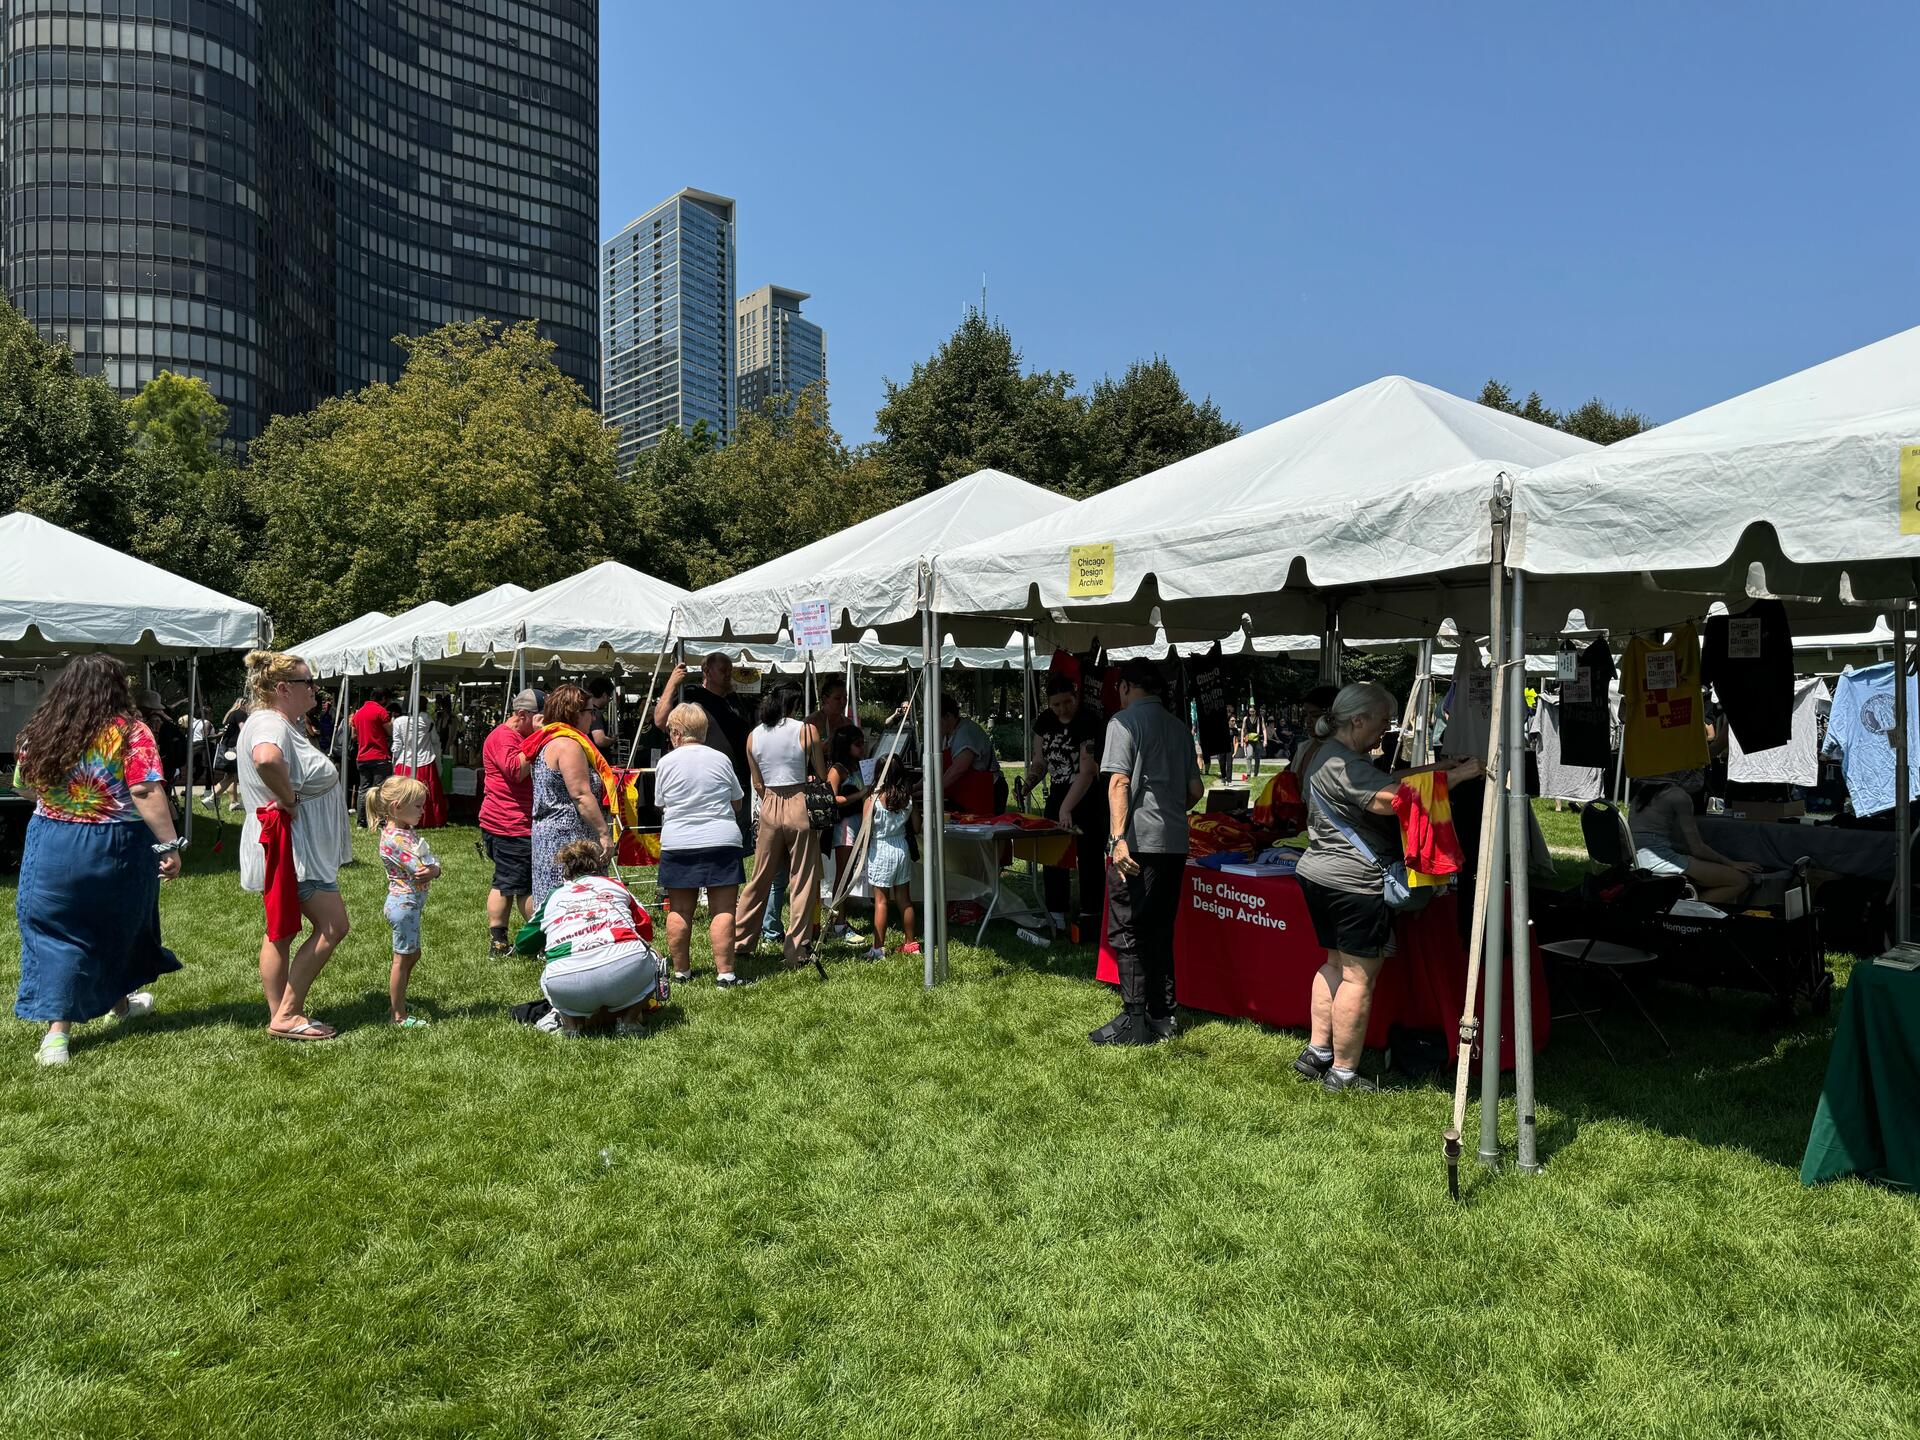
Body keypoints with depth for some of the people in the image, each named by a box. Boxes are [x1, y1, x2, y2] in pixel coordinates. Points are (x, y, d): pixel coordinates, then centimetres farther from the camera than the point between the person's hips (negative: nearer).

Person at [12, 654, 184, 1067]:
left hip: (51, 847, 2)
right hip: (117, 849, -2)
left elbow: (23, 786, 14)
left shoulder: (39, 732, 1)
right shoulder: (129, 733, -14)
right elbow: (147, 794, -22)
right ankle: (120, 1001, 38)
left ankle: (57, 1027, 2)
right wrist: (169, 846, -20)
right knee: (119, 928, 18)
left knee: (55, 934, 9)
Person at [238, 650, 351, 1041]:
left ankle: (282, 1016, 21)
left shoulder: (283, 723, 13)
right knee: (333, 926, -8)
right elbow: (266, 759, -43)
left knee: (281, 932, 13)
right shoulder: (270, 724, -20)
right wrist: (288, 798, -28)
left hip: (304, 846, 11)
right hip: (291, 844, -11)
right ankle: (286, 1015, -2)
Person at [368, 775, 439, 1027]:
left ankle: (396, 1001, 33)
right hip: (404, 902, -9)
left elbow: (430, 864, 4)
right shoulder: (394, 838, -22)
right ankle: (399, 1016, 7)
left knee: (412, 954, 20)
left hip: (410, 903, 10)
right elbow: (420, 868, -25)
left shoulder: (408, 831, 8)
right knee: (403, 959, -1)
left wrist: (433, 869, -17)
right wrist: (431, 869, -5)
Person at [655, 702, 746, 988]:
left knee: (679, 911, 10)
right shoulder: (720, 759, 2)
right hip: (721, 841, -1)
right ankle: (724, 973, -4)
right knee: (723, 910, -1)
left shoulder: (665, 763, 1)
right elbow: (736, 802, 11)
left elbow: (661, 806, 8)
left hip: (677, 844, 1)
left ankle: (681, 971, 18)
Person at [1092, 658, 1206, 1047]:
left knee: (1126, 933, -1)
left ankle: (1133, 1022, -1)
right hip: (1175, 843, 7)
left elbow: (1119, 781, -13)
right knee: (1160, 933, 14)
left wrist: (1119, 837, -19)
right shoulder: (1179, 727, 16)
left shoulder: (1125, 720, -4)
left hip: (1137, 843, -7)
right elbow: (1197, 789, 18)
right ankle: (1162, 1018, 18)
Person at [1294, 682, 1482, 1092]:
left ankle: (1316, 1052, 24)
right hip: (1354, 882, -11)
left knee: (1336, 963, 20)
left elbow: (1383, 782, 20)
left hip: (1319, 874, 11)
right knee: (1359, 975, -2)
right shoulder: (1343, 763, -19)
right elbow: (1391, 798, -30)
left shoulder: (1323, 755, 15)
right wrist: (1455, 775, -27)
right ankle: (1343, 1073, 5)